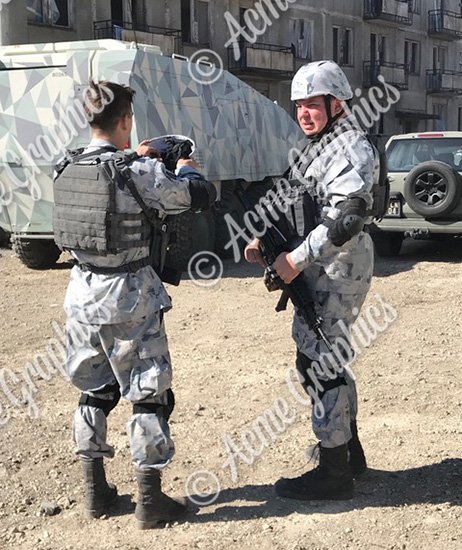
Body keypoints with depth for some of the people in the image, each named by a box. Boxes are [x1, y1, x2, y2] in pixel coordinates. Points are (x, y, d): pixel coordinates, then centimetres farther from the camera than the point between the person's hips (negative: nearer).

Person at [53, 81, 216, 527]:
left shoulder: (67, 170, 2)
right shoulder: (139, 172, -16)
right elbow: (202, 196, -11)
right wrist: (186, 168, 9)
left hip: (83, 291, 6)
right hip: (129, 295, -6)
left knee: (95, 392, 18)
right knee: (149, 394, 5)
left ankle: (95, 491, 26)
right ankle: (150, 500, 11)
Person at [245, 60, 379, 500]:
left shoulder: (352, 149, -13)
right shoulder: (318, 146, 18)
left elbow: (346, 217, -26)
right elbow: (300, 210, 22)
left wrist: (296, 259, -26)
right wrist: (266, 244, 8)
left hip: (339, 268, -10)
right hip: (319, 266, 10)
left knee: (318, 362, -8)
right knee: (328, 357, 17)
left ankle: (333, 472, 1)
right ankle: (349, 452, 31)